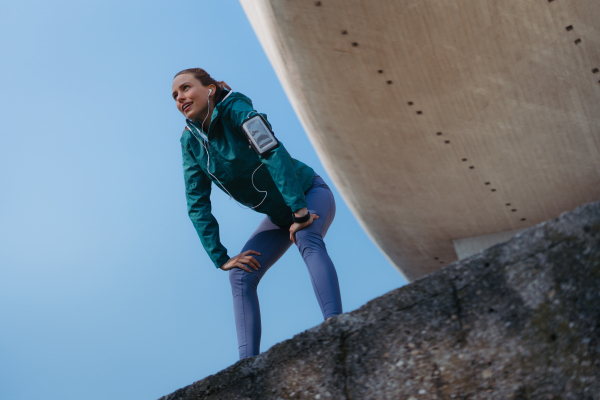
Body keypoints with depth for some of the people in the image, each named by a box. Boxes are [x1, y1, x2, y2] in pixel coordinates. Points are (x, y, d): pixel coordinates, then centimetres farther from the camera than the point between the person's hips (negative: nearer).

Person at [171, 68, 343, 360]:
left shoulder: (234, 108, -23)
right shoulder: (190, 141, -6)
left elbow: (274, 150, -34)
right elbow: (197, 205, -6)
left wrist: (300, 210, -38)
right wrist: (220, 257, -11)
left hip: (309, 194, -6)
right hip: (278, 215, 6)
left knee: (307, 239, -36)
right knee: (240, 275, -9)